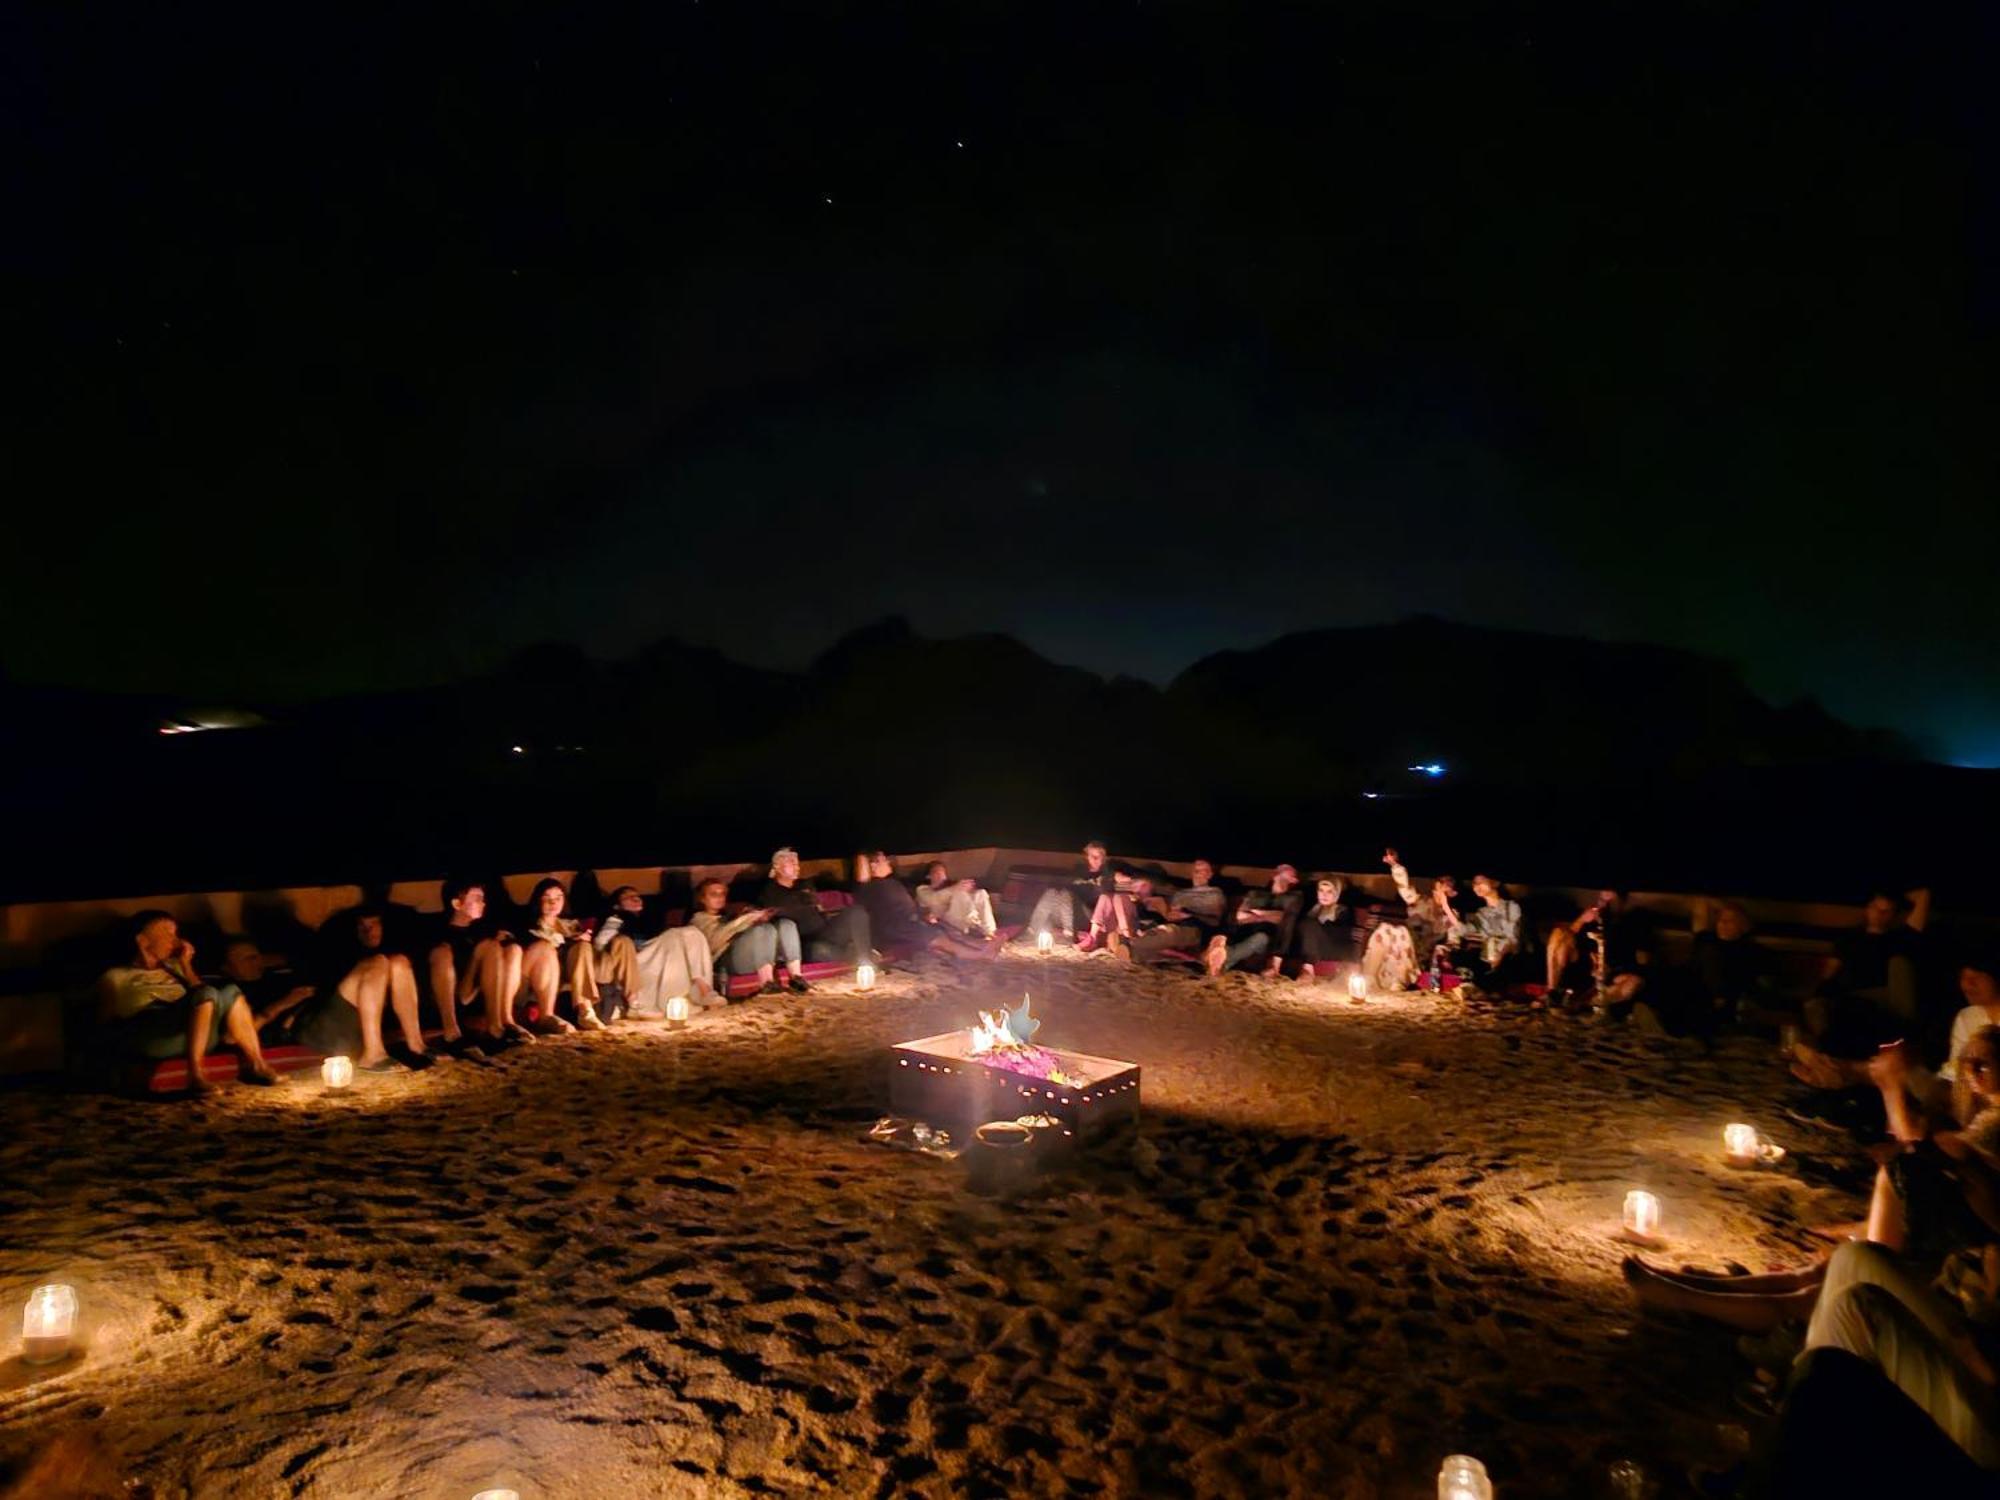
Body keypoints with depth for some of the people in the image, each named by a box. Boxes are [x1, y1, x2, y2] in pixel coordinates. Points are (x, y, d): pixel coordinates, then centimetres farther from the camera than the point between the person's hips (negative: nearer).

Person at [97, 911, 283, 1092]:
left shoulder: (172, 967, 32)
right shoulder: (116, 976, 18)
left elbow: (199, 995, 22)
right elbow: (104, 1023, 10)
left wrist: (185, 964, 17)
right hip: (147, 1035, -5)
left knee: (230, 991, -21)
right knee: (208, 993, -30)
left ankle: (255, 1065, -24)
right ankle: (195, 1077, -39)